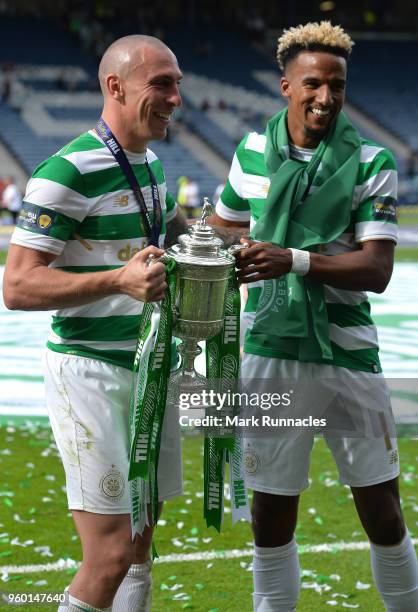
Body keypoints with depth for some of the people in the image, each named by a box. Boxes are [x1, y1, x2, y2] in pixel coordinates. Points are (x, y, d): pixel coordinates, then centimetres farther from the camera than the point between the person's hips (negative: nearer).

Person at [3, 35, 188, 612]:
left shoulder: (150, 162, 12)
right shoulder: (67, 173, -16)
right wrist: (119, 280, -30)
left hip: (151, 367, 9)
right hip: (92, 373, -8)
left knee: (139, 545, 13)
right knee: (111, 555, -12)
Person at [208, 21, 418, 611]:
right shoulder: (253, 150, 6)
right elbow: (223, 225, 24)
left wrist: (294, 259, -26)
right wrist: (240, 239, 2)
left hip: (349, 353, -1)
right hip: (271, 354, 1)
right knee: (271, 517, 5)